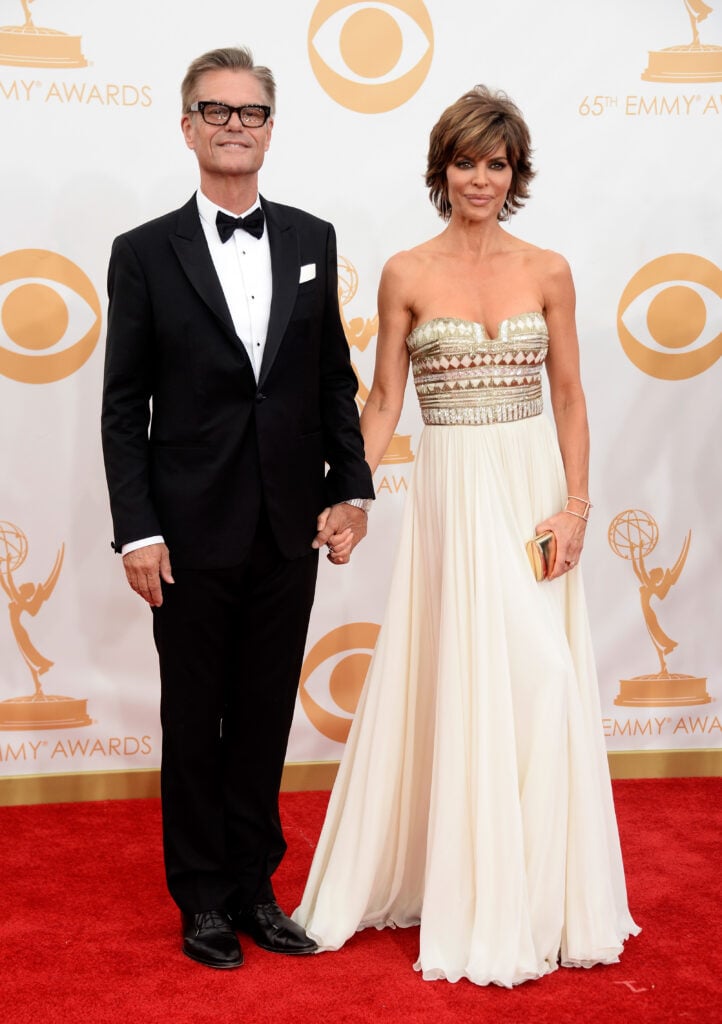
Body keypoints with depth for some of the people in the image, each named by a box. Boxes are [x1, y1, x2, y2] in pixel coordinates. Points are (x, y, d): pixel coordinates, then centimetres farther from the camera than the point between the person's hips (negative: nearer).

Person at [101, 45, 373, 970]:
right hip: (193, 534, -2)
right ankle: (203, 897, 25)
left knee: (266, 717, 12)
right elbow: (123, 406, -4)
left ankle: (254, 885, 27)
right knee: (195, 720, 10)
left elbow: (336, 378, 9)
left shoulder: (312, 241, 6)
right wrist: (137, 530, -10)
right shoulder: (145, 253, -3)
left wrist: (352, 486, 0)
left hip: (290, 529, 3)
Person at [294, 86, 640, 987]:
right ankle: (456, 893, 17)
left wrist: (575, 502, -4)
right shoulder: (405, 275, 1)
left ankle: (533, 895, 21)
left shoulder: (548, 272, 5)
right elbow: (382, 401, 3)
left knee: (541, 683, 4)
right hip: (448, 492, -2)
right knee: (451, 684, 1)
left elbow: (569, 398, 5)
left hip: (533, 488, 2)